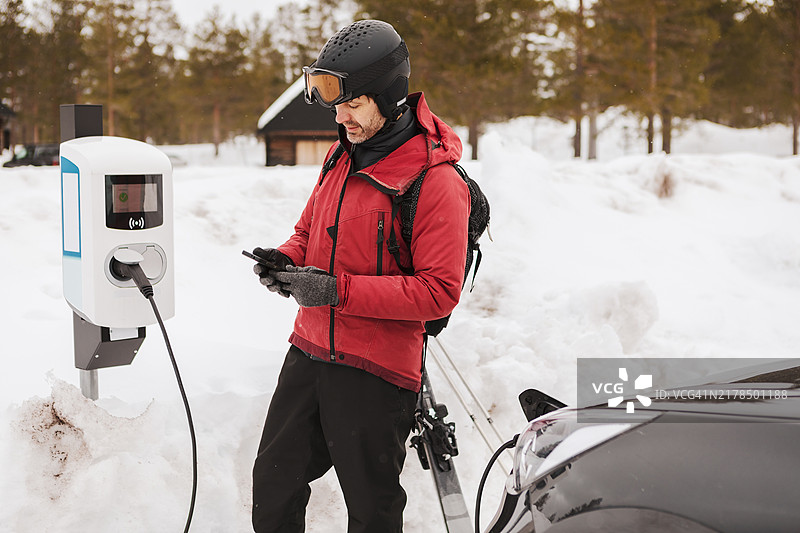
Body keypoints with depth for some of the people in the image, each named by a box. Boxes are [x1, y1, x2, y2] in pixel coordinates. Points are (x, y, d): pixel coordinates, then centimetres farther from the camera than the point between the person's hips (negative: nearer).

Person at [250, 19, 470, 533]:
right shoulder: (343, 157, 9)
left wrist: (340, 291, -23)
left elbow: (440, 291, -19)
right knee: (274, 485, 14)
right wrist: (286, 259, -2)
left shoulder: (437, 182, -16)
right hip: (309, 352, 7)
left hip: (376, 373, -7)